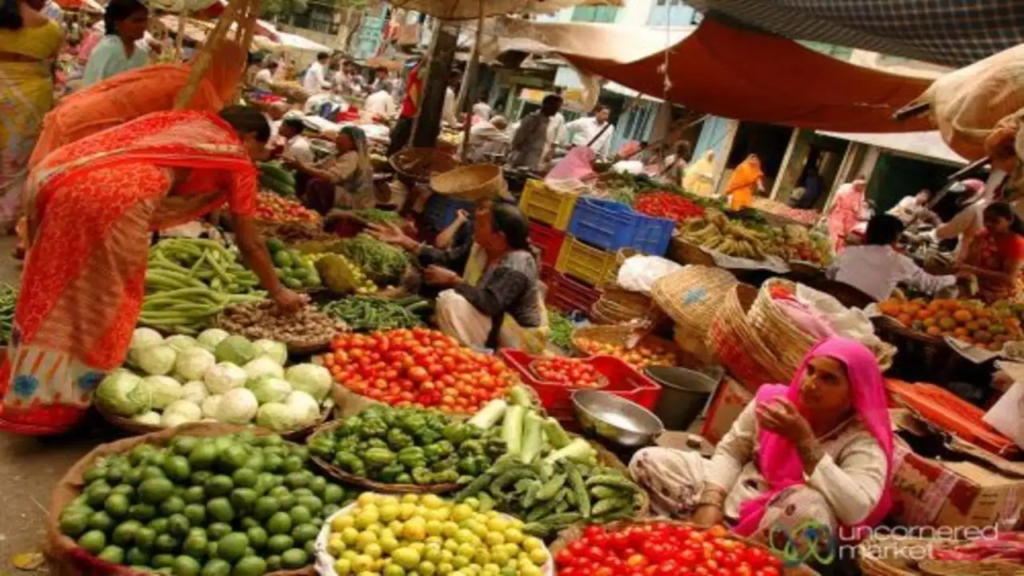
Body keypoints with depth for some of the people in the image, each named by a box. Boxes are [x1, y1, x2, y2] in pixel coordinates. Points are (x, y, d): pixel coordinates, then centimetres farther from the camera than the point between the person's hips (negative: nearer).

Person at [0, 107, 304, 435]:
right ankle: (58, 406, 18)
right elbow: (250, 243, 22)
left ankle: (28, 397, 33)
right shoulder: (238, 160, 17)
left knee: (51, 293, 20)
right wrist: (278, 292, 34)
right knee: (101, 301, 8)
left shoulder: (186, 122, 34)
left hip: (55, 175, 8)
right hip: (117, 192, -8)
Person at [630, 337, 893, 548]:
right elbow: (730, 451, 1)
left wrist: (804, 442, -30)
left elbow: (857, 510, -29)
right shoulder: (772, 398, -3)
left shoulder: (864, 440, -13)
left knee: (808, 505, -41)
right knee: (647, 461, -9)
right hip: (736, 497, 4)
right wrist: (710, 502, -16)